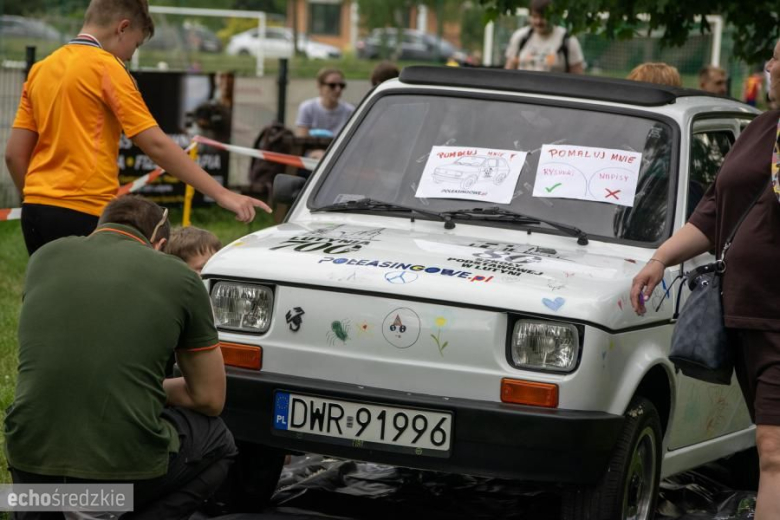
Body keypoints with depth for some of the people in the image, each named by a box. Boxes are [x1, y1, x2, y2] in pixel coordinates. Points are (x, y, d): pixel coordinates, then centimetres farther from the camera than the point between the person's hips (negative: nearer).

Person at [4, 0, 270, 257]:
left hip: (35, 210, 8)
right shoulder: (106, 67, -7)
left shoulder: (40, 69, 14)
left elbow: (14, 153, 13)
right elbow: (156, 144, -12)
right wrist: (221, 194, -12)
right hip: (83, 213, -8)